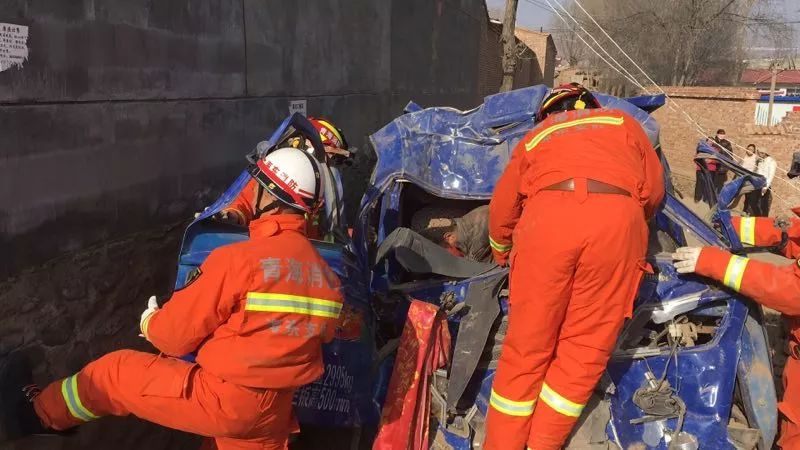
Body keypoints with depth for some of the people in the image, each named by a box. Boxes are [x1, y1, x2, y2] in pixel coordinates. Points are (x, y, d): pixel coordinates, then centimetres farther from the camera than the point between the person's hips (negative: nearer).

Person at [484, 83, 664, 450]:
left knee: (526, 348, 9)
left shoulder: (535, 136, 32)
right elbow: (655, 190, 28)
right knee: (584, 349, 10)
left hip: (547, 218, 0)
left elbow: (502, 206, 32)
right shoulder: (624, 123, 33)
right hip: (616, 220, 0)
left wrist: (502, 256, 48)